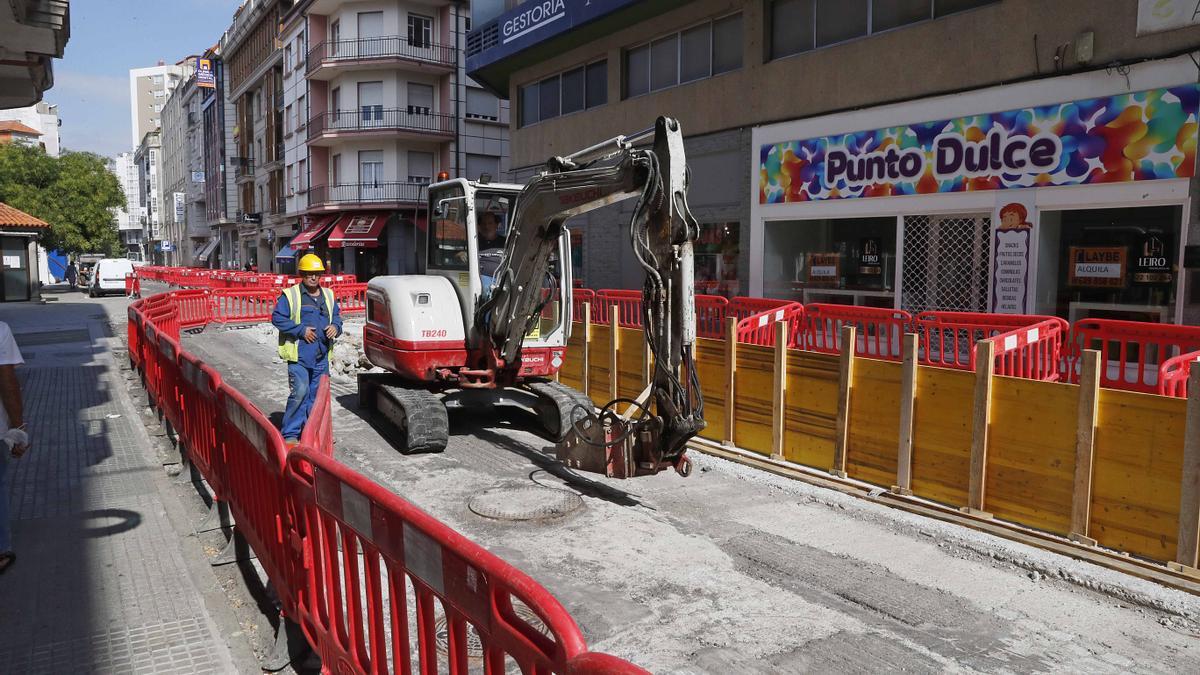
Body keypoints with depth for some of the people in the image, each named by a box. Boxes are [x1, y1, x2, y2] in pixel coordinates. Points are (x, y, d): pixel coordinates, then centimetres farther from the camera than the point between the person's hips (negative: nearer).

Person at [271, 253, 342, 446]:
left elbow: (337, 316, 21)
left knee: (318, 394, 11)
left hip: (322, 356, 6)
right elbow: (277, 318, -7)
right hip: (299, 355, -6)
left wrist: (335, 327, -2)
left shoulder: (328, 295, 14)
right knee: (300, 392, -14)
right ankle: (289, 434, -4)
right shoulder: (290, 295, -4)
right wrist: (301, 330, -14)